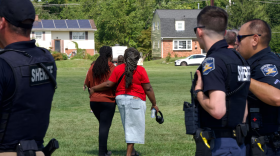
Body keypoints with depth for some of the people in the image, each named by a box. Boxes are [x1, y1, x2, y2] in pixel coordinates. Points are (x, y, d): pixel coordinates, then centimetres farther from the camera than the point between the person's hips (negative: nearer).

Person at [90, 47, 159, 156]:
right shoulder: (140, 70, -9)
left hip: (120, 98, 5)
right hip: (135, 100, -5)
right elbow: (148, 88, -8)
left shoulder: (118, 69, -1)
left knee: (128, 126, 18)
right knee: (134, 127, 1)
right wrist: (154, 104, -1)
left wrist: (94, 89, 9)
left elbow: (109, 84, -4)